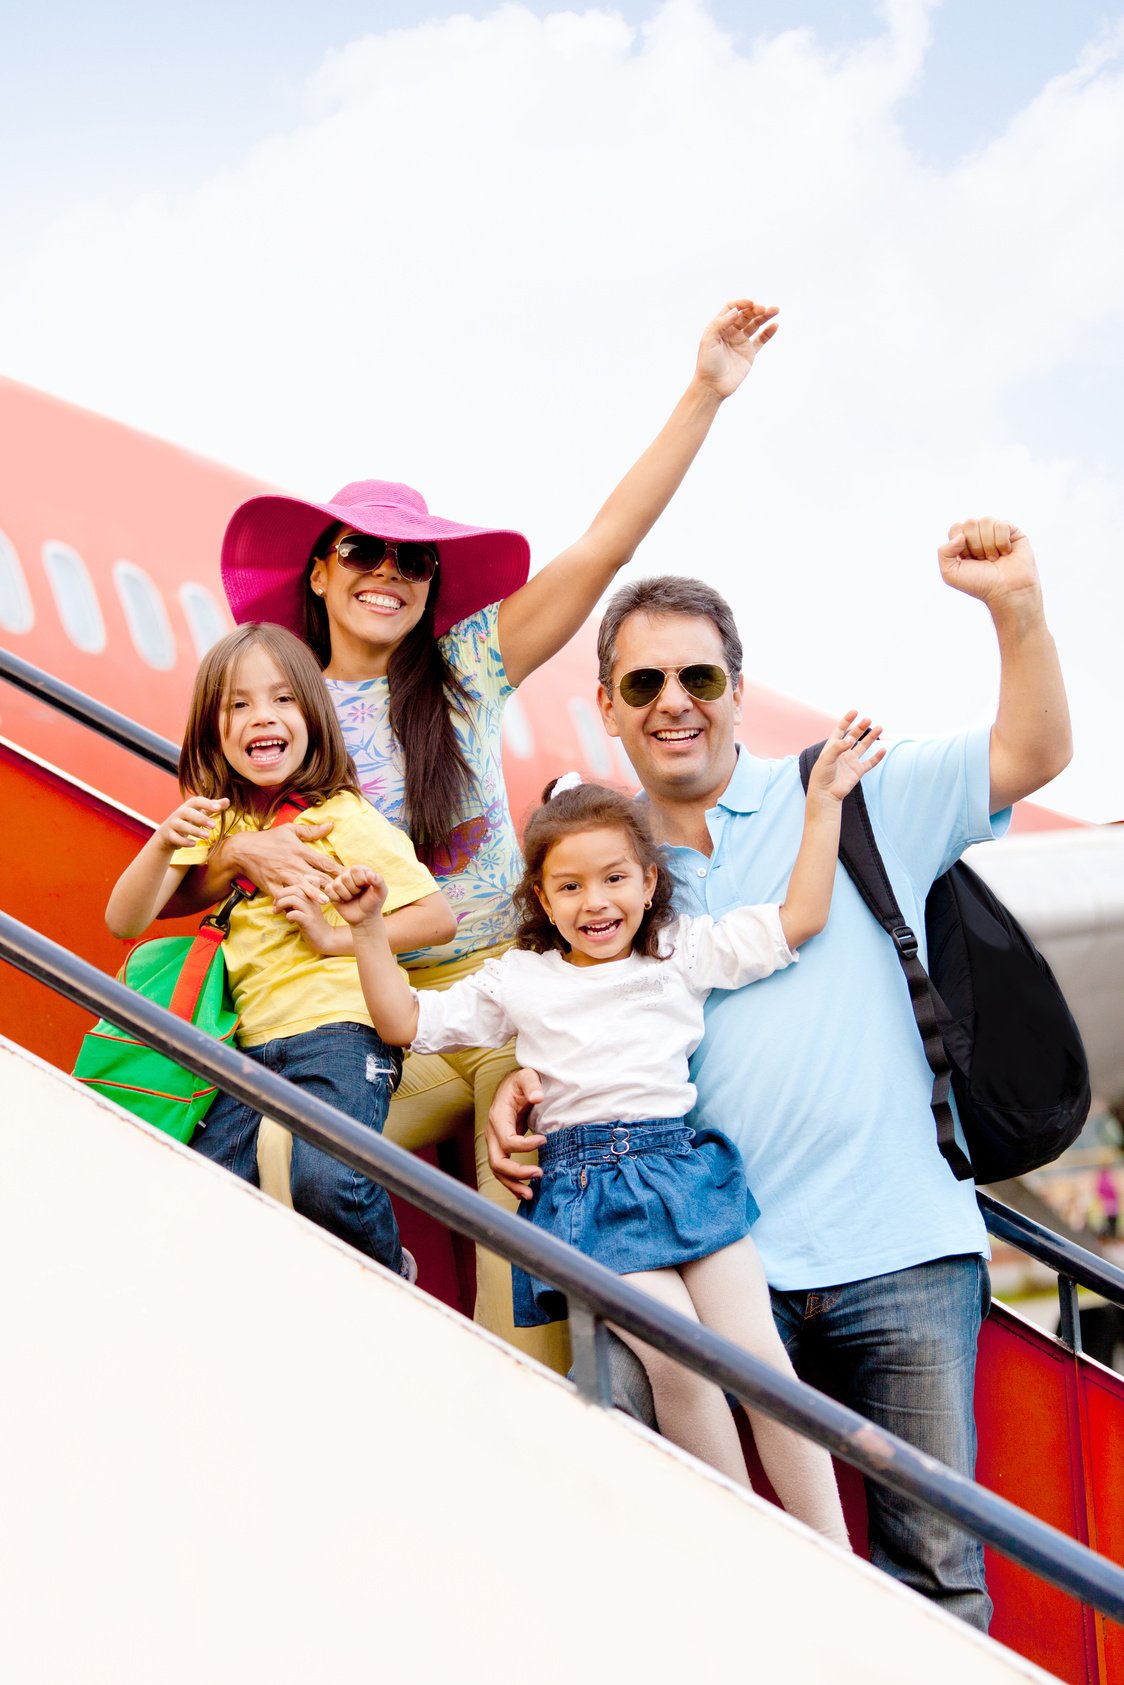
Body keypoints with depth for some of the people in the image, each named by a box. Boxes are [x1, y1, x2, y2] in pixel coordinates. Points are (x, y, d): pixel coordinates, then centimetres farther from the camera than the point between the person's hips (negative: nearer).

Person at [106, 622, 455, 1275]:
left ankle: (392, 1275, 2)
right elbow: (124, 922, 4)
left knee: (325, 1183, -28)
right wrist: (164, 843, -13)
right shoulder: (211, 823, 13)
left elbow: (438, 918, -2)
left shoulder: (345, 819, 0)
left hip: (338, 1026, -5)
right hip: (249, 1041, 5)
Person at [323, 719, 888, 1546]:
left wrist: (823, 802, 6)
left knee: (758, 1355, -8)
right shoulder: (517, 981, 14)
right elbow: (406, 1022, 15)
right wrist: (369, 928, 6)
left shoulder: (687, 952, 14)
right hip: (584, 1180, -1)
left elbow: (797, 919, 10)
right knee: (675, 1361, -20)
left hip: (680, 1158, 1)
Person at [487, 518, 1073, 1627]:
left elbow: (1032, 753, 4)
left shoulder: (847, 797, 6)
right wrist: (520, 1087, -1)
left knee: (934, 1563, 1)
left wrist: (1016, 605, -9)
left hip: (901, 1253, -1)